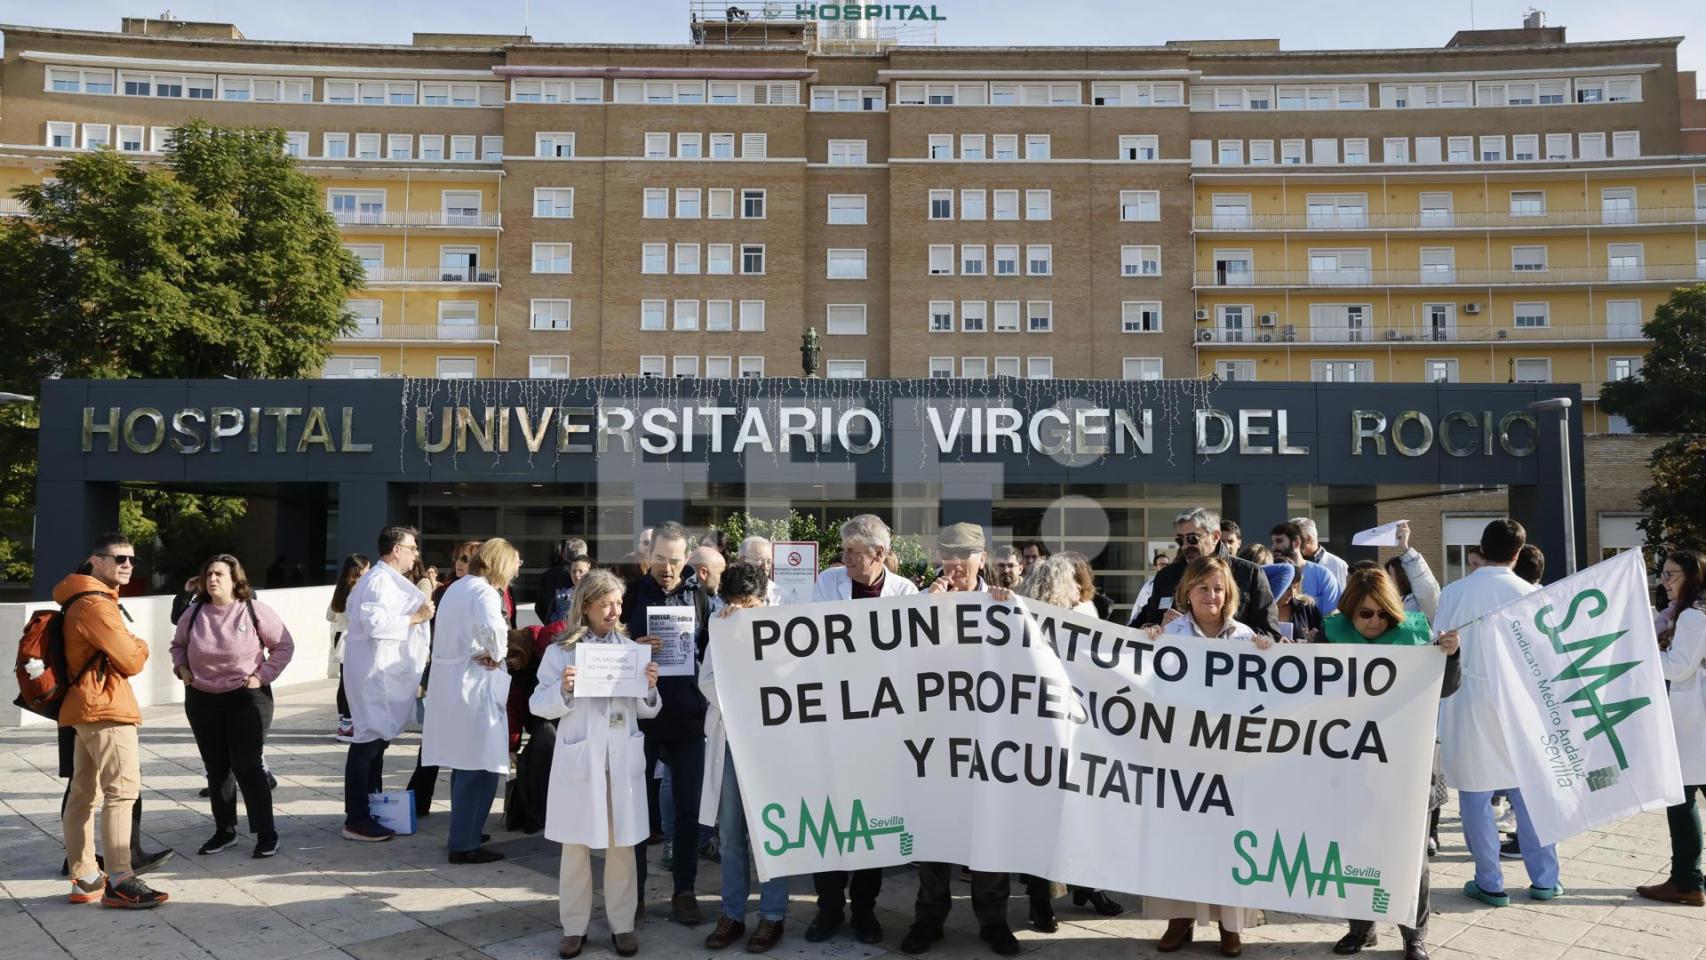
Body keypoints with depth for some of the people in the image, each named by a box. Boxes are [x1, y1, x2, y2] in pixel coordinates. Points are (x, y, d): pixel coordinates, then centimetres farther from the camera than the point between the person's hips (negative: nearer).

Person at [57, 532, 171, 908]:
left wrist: (128, 646, 5)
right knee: (122, 789, -13)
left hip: (85, 708, 11)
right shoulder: (96, 605, -15)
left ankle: (84, 878, 18)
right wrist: (140, 646, 4)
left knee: (83, 793, 12)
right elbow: (131, 661, -15)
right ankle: (119, 881, -16)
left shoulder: (83, 601, 18)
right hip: (105, 709, -11)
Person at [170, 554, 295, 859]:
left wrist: (263, 675, -11)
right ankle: (224, 830, 24)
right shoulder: (194, 613, 3)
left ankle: (266, 833, 1)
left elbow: (284, 645, -3)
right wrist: (181, 668, 3)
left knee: (247, 766, -7)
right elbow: (178, 644, 21)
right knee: (216, 768, 11)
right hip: (201, 700, 4)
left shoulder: (255, 611, -9)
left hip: (246, 698, -4)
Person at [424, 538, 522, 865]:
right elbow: (492, 629, -34)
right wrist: (496, 654, -15)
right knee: (480, 768, -3)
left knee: (464, 765, 18)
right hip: (474, 687, -9)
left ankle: (464, 832, 29)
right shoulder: (484, 592, -14)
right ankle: (465, 845, 1)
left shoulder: (456, 587, 14)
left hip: (449, 683, 9)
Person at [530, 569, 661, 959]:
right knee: (576, 846, 7)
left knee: (622, 845, 8)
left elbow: (646, 711, 9)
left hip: (623, 759, 2)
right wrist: (563, 690, -20)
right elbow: (539, 705, -2)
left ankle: (622, 925, 19)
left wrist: (650, 688, -11)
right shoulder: (561, 651, -2)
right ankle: (574, 927, 20)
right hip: (579, 759, -2)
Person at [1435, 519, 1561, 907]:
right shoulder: (1530, 594, -6)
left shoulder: (1452, 593, -6)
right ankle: (1544, 879, 21)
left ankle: (1490, 883, 11)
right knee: (1529, 793, 13)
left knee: (1475, 797, 5)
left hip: (1468, 704, -1)